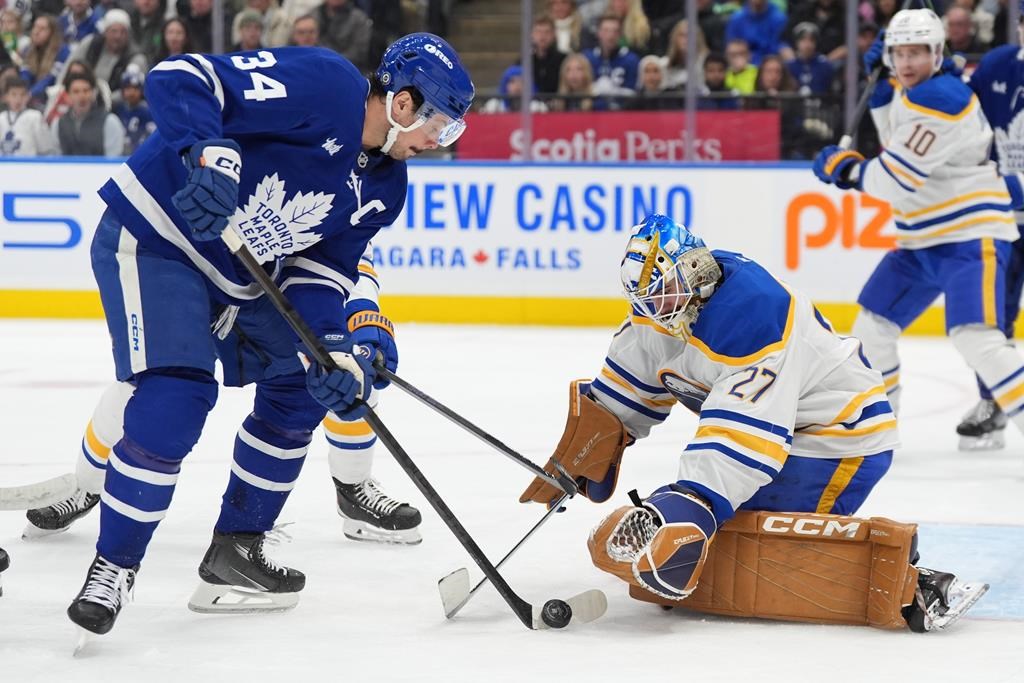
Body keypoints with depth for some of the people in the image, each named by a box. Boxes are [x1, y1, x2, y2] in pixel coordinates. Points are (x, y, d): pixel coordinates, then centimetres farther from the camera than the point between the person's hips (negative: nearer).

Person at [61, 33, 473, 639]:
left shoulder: (384, 186, 5)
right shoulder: (325, 86, -21)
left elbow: (320, 271, 3)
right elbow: (179, 79, -26)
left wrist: (338, 350, -14)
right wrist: (209, 154, -43)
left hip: (240, 276, 10)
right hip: (151, 240, -10)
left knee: (303, 383, 9)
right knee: (177, 395, -22)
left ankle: (235, 551, 18)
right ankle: (111, 568, -10)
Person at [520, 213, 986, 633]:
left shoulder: (754, 315, -29)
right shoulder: (666, 298, -1)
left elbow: (742, 438, -37)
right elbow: (627, 387, 13)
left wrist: (689, 507, -46)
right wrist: (577, 460, 11)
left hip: (839, 443, -10)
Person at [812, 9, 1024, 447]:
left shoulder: (940, 98, -21)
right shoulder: (909, 94, 9)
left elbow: (897, 178, -22)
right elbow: (898, 152, 21)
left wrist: (845, 168, -3)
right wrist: (881, 90, 9)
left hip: (970, 237, -10)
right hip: (921, 241, 10)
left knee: (975, 338, -26)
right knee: (871, 327, 13)